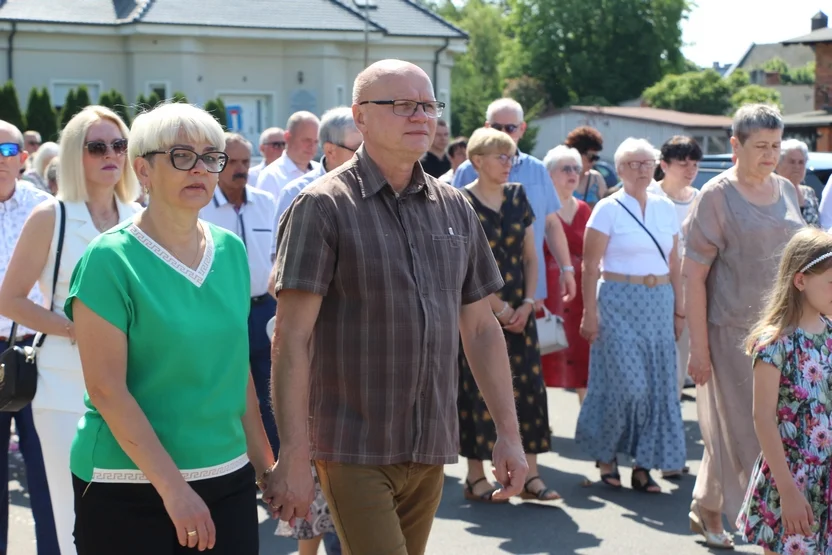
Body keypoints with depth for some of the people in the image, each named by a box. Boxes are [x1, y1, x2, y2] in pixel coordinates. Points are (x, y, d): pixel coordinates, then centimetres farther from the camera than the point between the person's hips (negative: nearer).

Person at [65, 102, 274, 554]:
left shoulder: (230, 250, 7)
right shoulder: (109, 260, -10)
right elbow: (106, 389, -14)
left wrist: (262, 461, 12)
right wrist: (174, 488, -17)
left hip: (229, 479, 5)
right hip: (129, 489, -5)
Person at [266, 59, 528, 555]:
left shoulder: (455, 209, 10)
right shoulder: (324, 207, -7)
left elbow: (481, 328, 14)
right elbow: (292, 338, -12)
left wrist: (509, 433, 9)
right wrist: (294, 457, -17)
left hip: (431, 449, 6)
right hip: (354, 451, -5)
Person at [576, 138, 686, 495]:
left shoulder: (665, 208, 10)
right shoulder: (608, 209, -4)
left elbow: (674, 264, 14)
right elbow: (590, 265, -6)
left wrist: (678, 309, 10)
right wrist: (590, 312, -11)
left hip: (659, 304, 5)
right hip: (620, 303, -5)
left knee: (658, 385, 3)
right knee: (627, 382, -8)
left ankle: (643, 465, 12)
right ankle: (605, 454, 14)